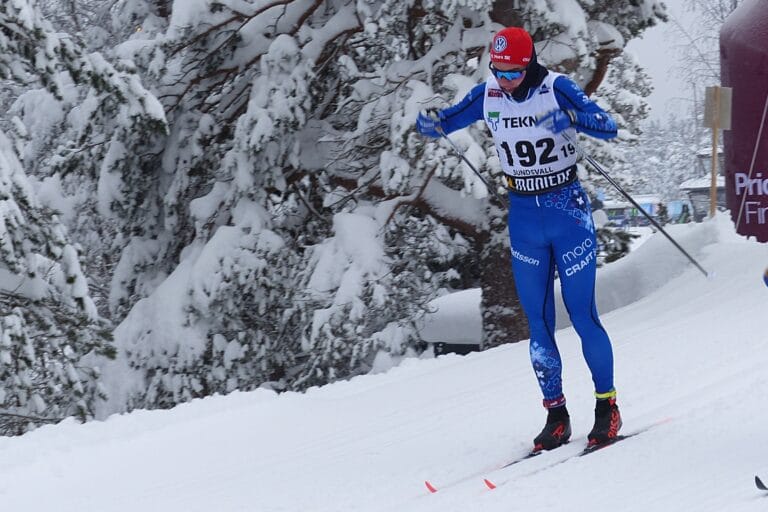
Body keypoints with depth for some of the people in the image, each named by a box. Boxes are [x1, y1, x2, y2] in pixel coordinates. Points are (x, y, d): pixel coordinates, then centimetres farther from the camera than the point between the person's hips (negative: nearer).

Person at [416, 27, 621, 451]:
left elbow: (608, 128, -18)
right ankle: (556, 416, 13)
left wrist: (571, 117, -37)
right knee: (538, 323, 4)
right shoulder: (488, 96, -2)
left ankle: (607, 406, 10)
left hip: (567, 210, -4)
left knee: (583, 316, -3)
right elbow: (446, 121, 9)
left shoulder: (556, 89, -13)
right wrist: (428, 124, -15)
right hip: (523, 216, 4)